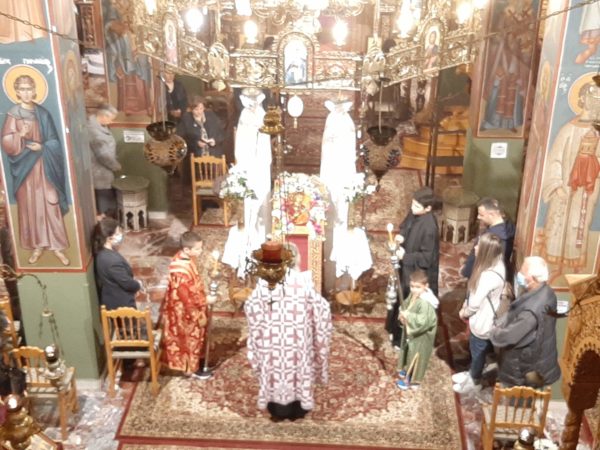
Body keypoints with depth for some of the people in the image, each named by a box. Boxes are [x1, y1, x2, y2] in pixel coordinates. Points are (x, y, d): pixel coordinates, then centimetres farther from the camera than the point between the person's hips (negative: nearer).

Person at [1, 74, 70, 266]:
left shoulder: (43, 113, 3)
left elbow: (54, 141, 4)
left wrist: (42, 147, -15)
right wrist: (20, 135, -24)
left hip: (44, 166, 1)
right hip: (25, 168, 0)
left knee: (51, 205, 0)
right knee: (30, 206, 5)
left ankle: (56, 245, 7)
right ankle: (37, 245, 16)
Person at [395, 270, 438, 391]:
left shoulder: (425, 303, -34)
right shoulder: (413, 295, -7)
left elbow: (423, 321, -40)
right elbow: (405, 305, 7)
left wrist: (408, 316, -36)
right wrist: (402, 314, -13)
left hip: (420, 336, -8)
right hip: (410, 331, 8)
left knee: (416, 356, 11)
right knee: (407, 352, 28)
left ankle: (412, 379, 30)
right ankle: (407, 369, 52)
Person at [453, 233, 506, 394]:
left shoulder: (490, 276, -36)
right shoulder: (495, 265, -6)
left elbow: (476, 302, -25)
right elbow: (474, 292, 7)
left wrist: (465, 312, -6)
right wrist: (465, 307, 6)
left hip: (483, 321, -8)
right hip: (481, 318, 8)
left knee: (478, 351, 15)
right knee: (474, 349, 27)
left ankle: (474, 382, 37)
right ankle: (471, 373, 49)